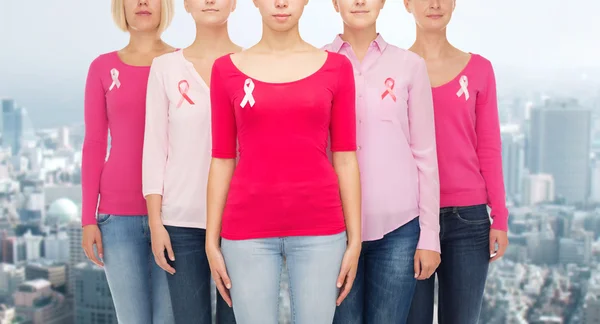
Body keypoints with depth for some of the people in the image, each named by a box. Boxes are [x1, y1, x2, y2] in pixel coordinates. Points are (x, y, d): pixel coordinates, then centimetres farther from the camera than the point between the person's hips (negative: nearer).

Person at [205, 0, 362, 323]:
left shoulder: (336, 67, 3)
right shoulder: (227, 69, 4)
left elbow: (345, 159, 3)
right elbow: (222, 160, 5)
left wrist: (354, 239, 1)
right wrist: (211, 241, 3)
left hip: (319, 228, 0)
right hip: (248, 230, 0)